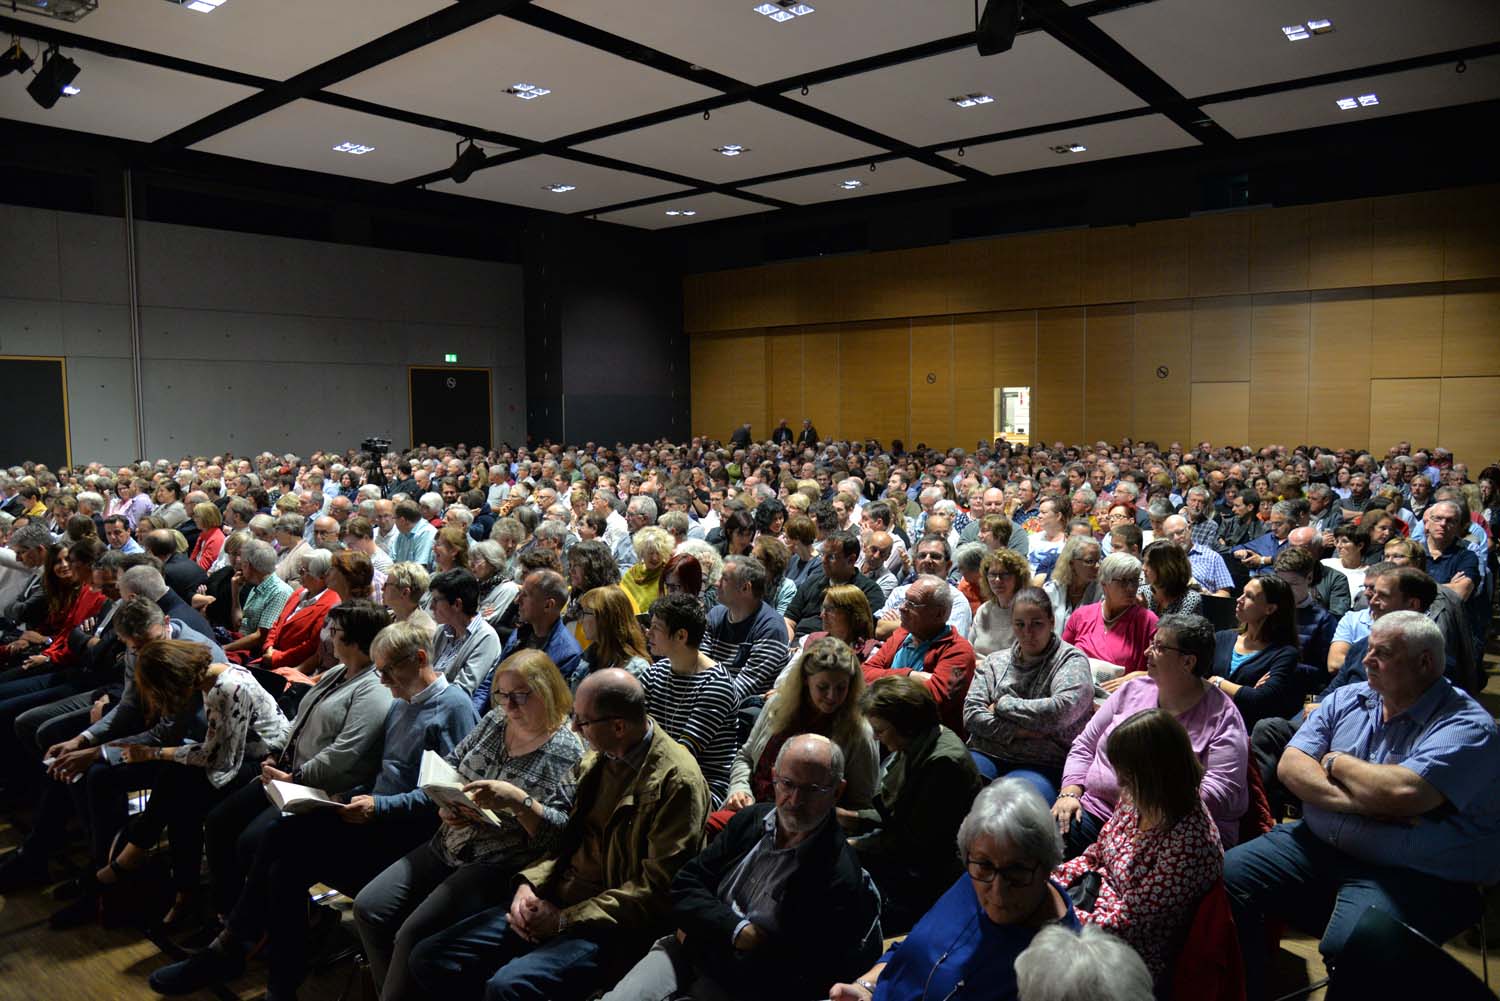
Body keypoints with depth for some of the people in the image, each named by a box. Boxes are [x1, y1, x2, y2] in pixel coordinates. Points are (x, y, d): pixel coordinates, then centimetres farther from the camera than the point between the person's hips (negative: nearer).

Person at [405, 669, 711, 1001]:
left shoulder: (677, 781, -16)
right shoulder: (598, 759, 10)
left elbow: (657, 888, -18)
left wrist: (565, 920, -15)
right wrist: (530, 883, -2)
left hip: (609, 924, -8)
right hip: (552, 899, 8)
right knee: (428, 958, -1)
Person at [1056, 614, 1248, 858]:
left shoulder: (1222, 716, 0)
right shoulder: (1133, 690, 13)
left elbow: (1221, 791, -11)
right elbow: (1084, 747, 16)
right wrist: (1069, 792, 1)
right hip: (1098, 809, 4)